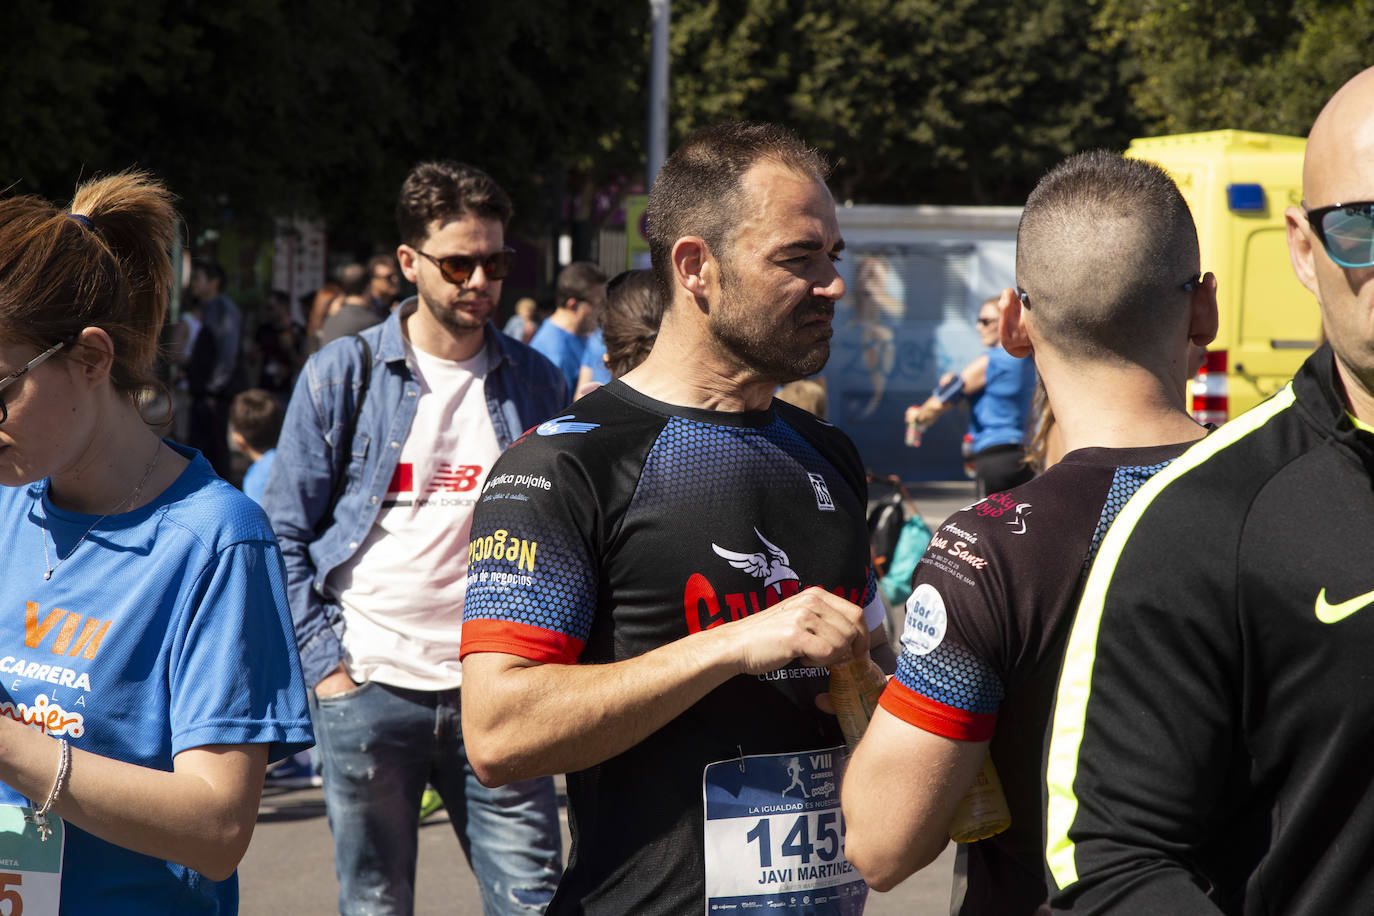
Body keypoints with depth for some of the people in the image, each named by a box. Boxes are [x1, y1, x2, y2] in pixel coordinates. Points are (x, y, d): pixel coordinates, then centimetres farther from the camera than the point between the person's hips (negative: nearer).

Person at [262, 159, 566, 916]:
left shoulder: (536, 384, 8)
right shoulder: (341, 375, 2)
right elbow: (284, 533, 3)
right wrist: (324, 663, -5)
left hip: (493, 694, 1)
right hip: (368, 689, -1)